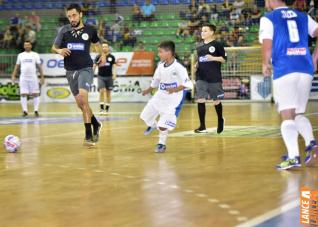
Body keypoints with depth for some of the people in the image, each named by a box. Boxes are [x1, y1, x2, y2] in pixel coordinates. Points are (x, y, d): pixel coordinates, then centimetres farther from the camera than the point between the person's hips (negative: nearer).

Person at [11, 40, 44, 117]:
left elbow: (39, 67, 5)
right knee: (23, 94, -3)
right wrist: (13, 75, 3)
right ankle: (25, 111, 1)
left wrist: (42, 77, -1)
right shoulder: (20, 55, 11)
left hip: (33, 78, -1)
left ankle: (36, 111, 2)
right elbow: (17, 66, 14)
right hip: (23, 78, 1)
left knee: (35, 94, -3)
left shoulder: (35, 55, 6)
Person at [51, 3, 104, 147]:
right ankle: (95, 124, 35)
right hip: (70, 71, 3)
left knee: (82, 97, -24)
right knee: (80, 103, 8)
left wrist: (102, 54, 13)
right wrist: (59, 51, -13)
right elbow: (54, 48, 7)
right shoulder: (64, 30, 2)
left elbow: (97, 43, 24)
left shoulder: (90, 30, 2)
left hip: (85, 69, -3)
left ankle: (88, 135, -22)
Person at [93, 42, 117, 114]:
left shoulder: (112, 57, 2)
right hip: (101, 76, -1)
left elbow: (114, 66, -1)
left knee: (108, 93, 5)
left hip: (109, 77, 1)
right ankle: (102, 109, -13)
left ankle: (107, 109, 14)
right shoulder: (98, 57, 2)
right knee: (102, 91, -14)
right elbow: (94, 66, 6)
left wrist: (114, 74, -17)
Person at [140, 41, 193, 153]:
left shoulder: (178, 67, -23)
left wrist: (176, 89, -40)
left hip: (172, 100, -7)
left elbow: (187, 83, -25)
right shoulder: (161, 65, -2)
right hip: (160, 96, 7)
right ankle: (152, 125, 53)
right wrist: (150, 89, 30)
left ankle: (162, 144, 12)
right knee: (145, 115, 18)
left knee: (163, 124, -13)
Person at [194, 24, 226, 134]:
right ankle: (202, 126, -4)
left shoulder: (217, 44, -4)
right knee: (200, 100, -8)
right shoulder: (200, 47, 12)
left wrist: (213, 58, -20)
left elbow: (224, 59, -6)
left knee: (216, 101, 7)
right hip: (201, 78, 4)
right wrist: (196, 65, 3)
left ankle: (220, 120, 34)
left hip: (214, 78, -4)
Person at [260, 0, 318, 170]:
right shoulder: (303, 17, 18)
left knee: (287, 115, -2)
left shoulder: (268, 19, 4)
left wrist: (266, 65, 12)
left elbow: (267, 46, -5)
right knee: (299, 113, 17)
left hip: (284, 70, -4)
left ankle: (293, 157, -16)